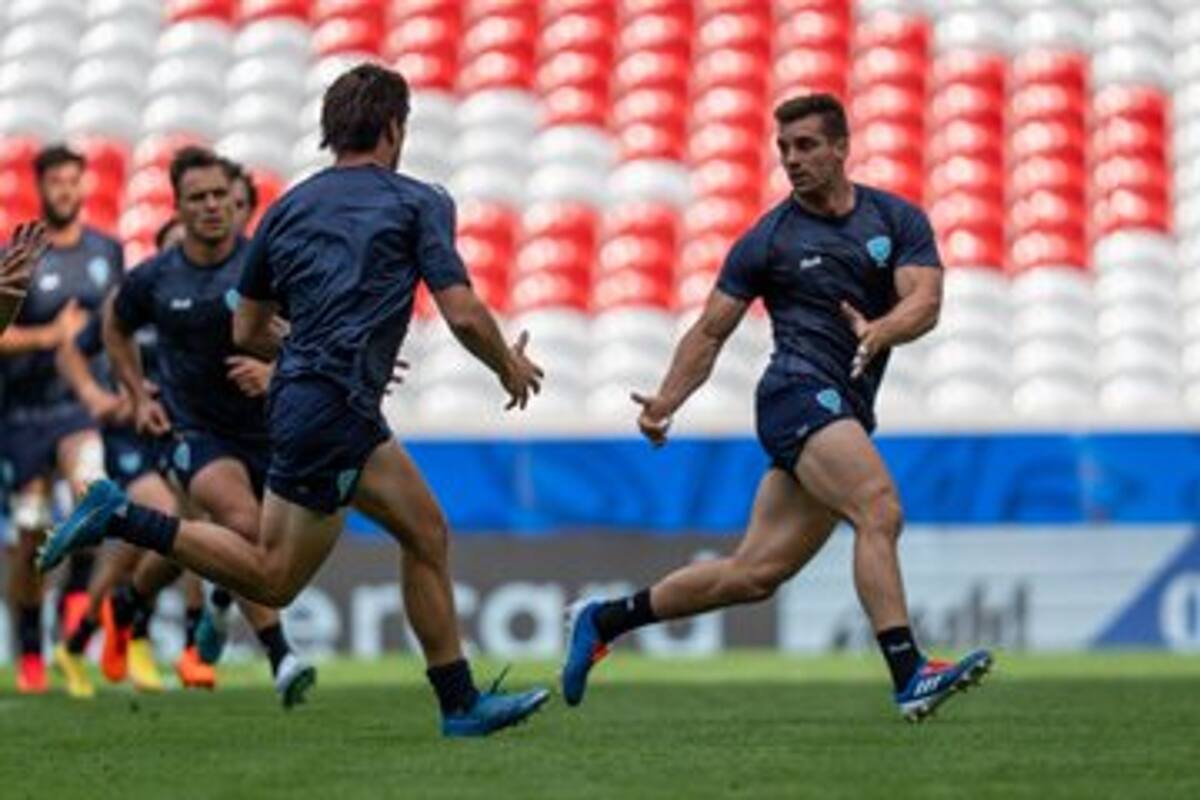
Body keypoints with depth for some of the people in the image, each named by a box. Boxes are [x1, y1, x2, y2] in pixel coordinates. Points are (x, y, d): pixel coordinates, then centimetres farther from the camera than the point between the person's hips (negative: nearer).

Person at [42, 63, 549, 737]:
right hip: (334, 407, -8)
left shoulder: (289, 208, 14)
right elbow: (463, 314, -9)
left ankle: (462, 705, 16)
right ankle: (124, 518, -10)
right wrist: (512, 368, 10)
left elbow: (247, 332, 17)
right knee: (274, 578, -2)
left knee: (426, 532, 14)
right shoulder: (418, 203, -3)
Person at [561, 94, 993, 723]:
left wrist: (878, 332, -26)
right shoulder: (767, 240, 4)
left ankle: (605, 620, 19)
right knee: (880, 512, -28)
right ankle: (910, 678, -34)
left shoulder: (898, 221, 9)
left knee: (754, 574, 5)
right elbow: (711, 330, 10)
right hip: (801, 393, -4)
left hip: (846, 417, 4)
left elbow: (924, 301, -5)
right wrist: (666, 401, -2)